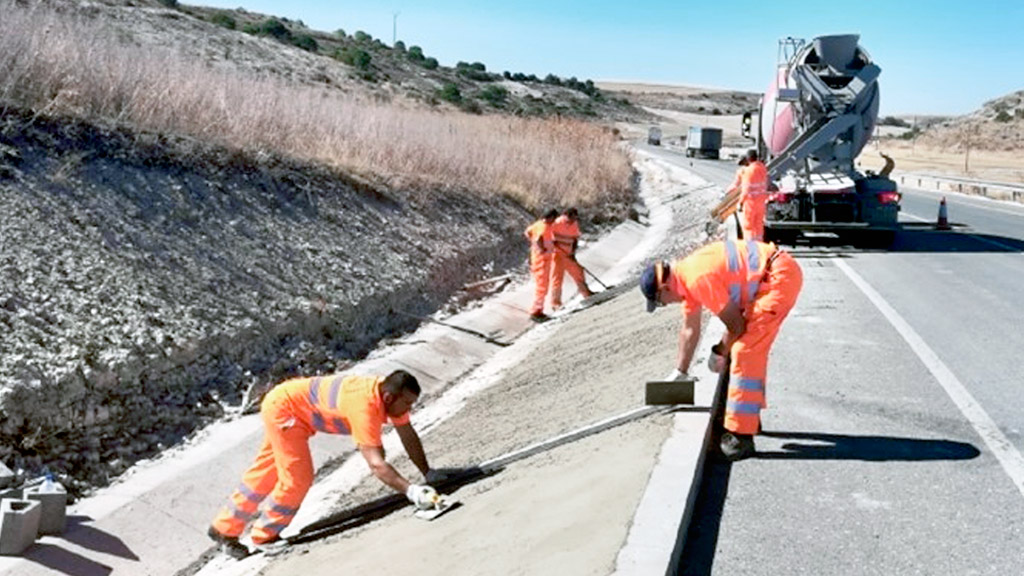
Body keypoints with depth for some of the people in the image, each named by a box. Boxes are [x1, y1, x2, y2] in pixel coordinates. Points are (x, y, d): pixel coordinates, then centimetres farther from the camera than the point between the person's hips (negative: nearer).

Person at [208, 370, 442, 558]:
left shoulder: (391, 392, -14)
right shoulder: (365, 406, -38)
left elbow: (408, 436, -4)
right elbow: (376, 464, -42)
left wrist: (429, 474, -7)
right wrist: (410, 490, -47)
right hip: (282, 407, -9)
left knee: (264, 476, 18)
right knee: (298, 479, -8)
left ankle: (224, 528, 32)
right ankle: (264, 535, 13)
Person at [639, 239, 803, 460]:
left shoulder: (698, 279, -21)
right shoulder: (686, 276, 10)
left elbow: (736, 324, -15)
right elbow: (690, 329, 22)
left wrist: (719, 353, 3)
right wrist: (680, 372, 30)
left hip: (780, 276, -10)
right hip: (780, 274, 10)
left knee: (745, 352, -10)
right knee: (752, 349, 19)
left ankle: (740, 435, -6)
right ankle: (750, 418, 32)